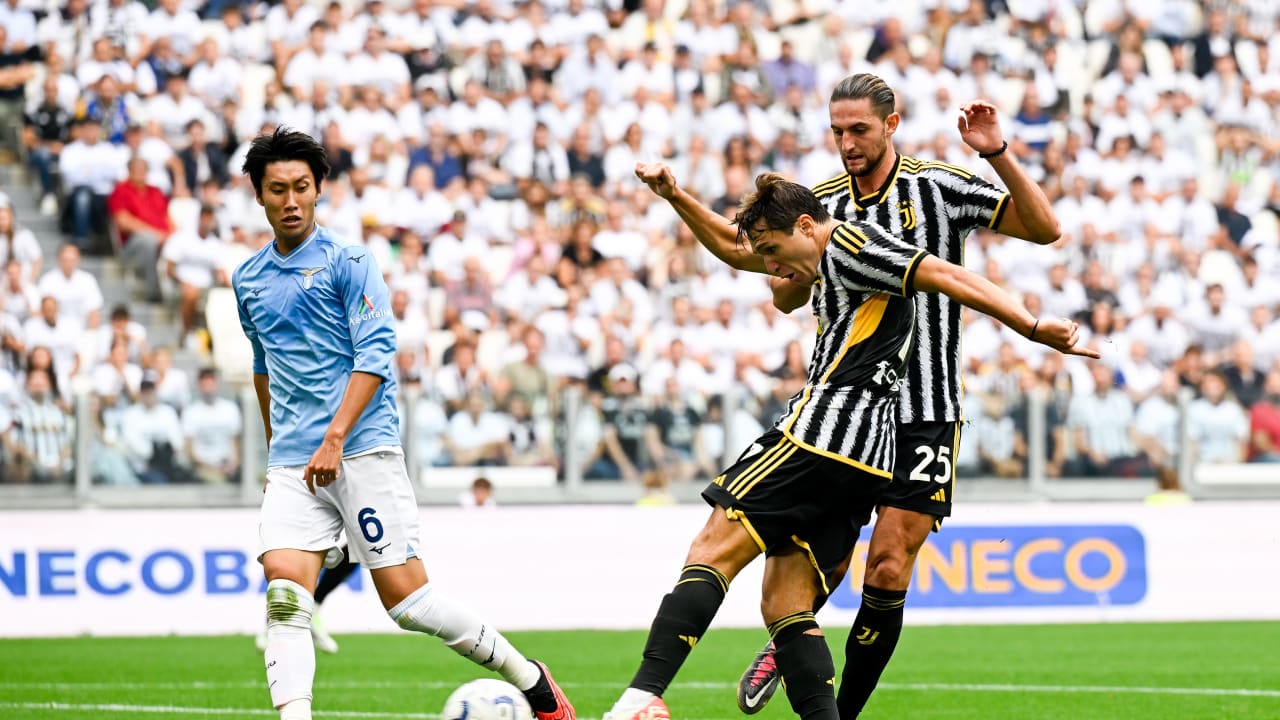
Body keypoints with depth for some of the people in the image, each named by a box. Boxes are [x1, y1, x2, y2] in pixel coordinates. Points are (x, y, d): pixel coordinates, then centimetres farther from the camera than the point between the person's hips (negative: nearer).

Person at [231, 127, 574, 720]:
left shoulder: (348, 261, -1)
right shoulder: (248, 280, 16)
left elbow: (374, 353, -10)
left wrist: (335, 437, -19)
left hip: (362, 449, -5)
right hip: (291, 465, 5)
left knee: (406, 598, -6)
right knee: (283, 587, -16)